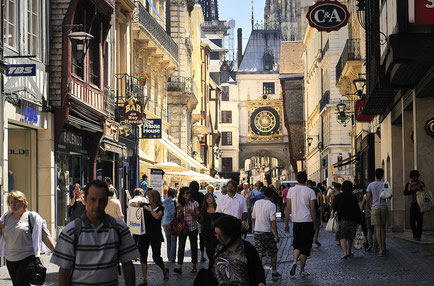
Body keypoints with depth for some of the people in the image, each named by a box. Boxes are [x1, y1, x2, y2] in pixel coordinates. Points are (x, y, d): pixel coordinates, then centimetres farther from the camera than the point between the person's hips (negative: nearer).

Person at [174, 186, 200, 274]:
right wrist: (179, 210, -16)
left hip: (193, 228, 0)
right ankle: (179, 267, -16)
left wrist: (192, 212, -21)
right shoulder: (180, 205, 2)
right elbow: (178, 218, 2)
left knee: (194, 247, 6)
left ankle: (194, 266, 18)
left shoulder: (194, 203, -1)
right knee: (181, 246, -10)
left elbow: (198, 216, -2)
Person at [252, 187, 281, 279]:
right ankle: (274, 272, 17)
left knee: (259, 253, 9)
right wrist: (277, 235, -10)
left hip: (257, 231, 4)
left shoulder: (257, 203, 3)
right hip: (267, 232, -4)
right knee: (273, 253, 11)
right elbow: (273, 222, -16)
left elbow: (253, 218, 11)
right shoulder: (271, 205, -13)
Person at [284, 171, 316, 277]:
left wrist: (286, 223, 6)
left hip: (296, 222, 2)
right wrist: (315, 223, 2)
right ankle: (302, 270, 7)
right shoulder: (310, 191, -5)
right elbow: (312, 210, -6)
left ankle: (294, 261, -9)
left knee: (297, 245, 16)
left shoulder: (291, 190, 1)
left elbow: (288, 208, 1)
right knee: (305, 247, 4)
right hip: (307, 221, -2)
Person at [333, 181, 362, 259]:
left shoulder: (339, 196, -3)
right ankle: (349, 252, 24)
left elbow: (334, 208, 1)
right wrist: (359, 219, 3)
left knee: (342, 236, -3)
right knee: (350, 236, 16)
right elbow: (357, 209, -2)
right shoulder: (353, 197, -2)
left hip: (342, 219, -2)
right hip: (352, 219, 2)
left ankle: (345, 252, -21)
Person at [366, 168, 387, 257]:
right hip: (384, 206, 2)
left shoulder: (371, 185, 0)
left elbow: (368, 198, 1)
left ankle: (380, 249, -12)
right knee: (383, 228, 13)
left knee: (377, 229, -4)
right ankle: (382, 247, 18)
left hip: (375, 207, -2)